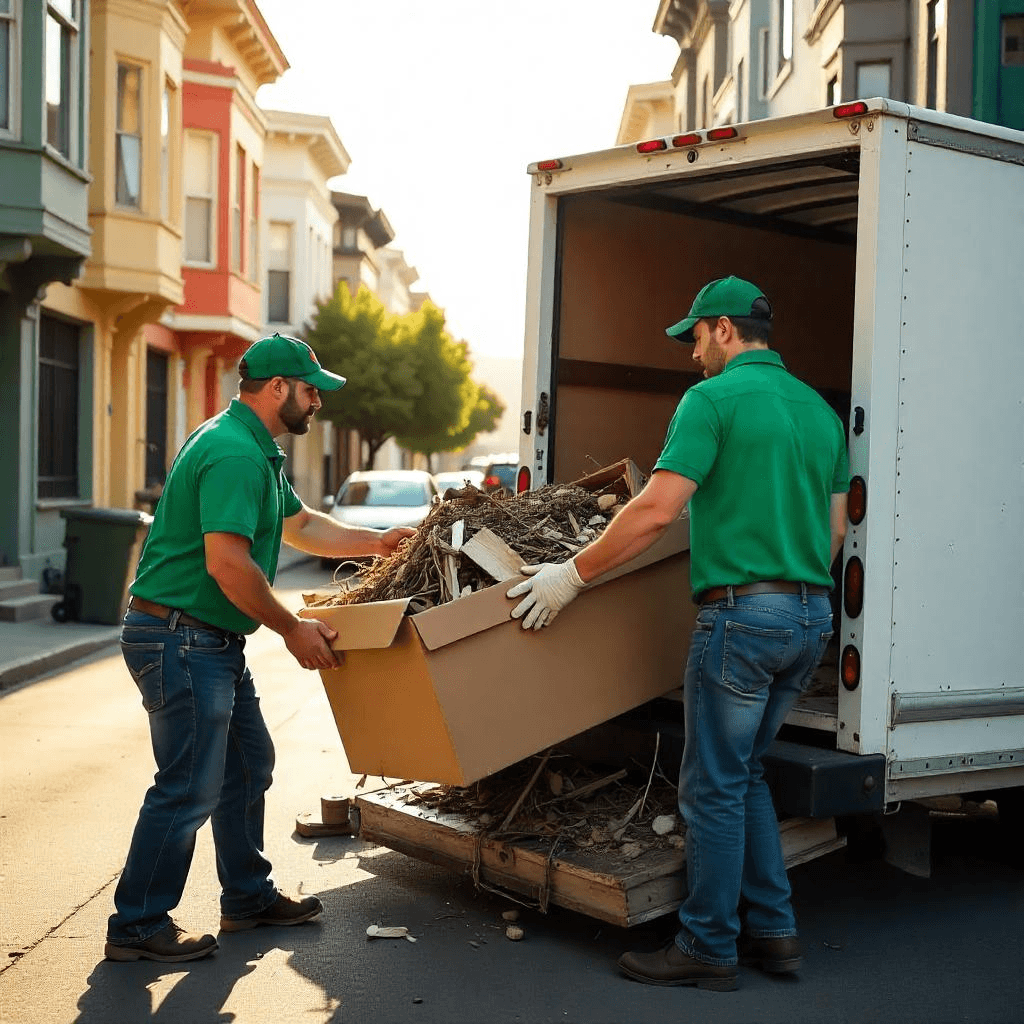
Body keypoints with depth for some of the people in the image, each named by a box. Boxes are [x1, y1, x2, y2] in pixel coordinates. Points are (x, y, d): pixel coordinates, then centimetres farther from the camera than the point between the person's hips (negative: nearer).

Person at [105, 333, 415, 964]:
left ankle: (249, 898, 31)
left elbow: (301, 525, 29)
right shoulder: (233, 452, -20)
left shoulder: (257, 452, 16)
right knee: (190, 788, -5)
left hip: (214, 644, 11)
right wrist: (293, 629, -17)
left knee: (249, 765, 18)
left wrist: (378, 543, 23)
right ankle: (137, 927, 7)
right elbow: (227, 563, -27)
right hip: (180, 639, -11)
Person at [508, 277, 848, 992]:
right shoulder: (820, 409, 15)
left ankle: (707, 947, 10)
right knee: (745, 773, 19)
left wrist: (574, 574, -11)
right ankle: (772, 929, 21)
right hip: (812, 617, 8)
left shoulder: (714, 398, -8)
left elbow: (658, 509, -17)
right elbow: (835, 529, 17)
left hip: (742, 611, -8)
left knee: (714, 785, 2)